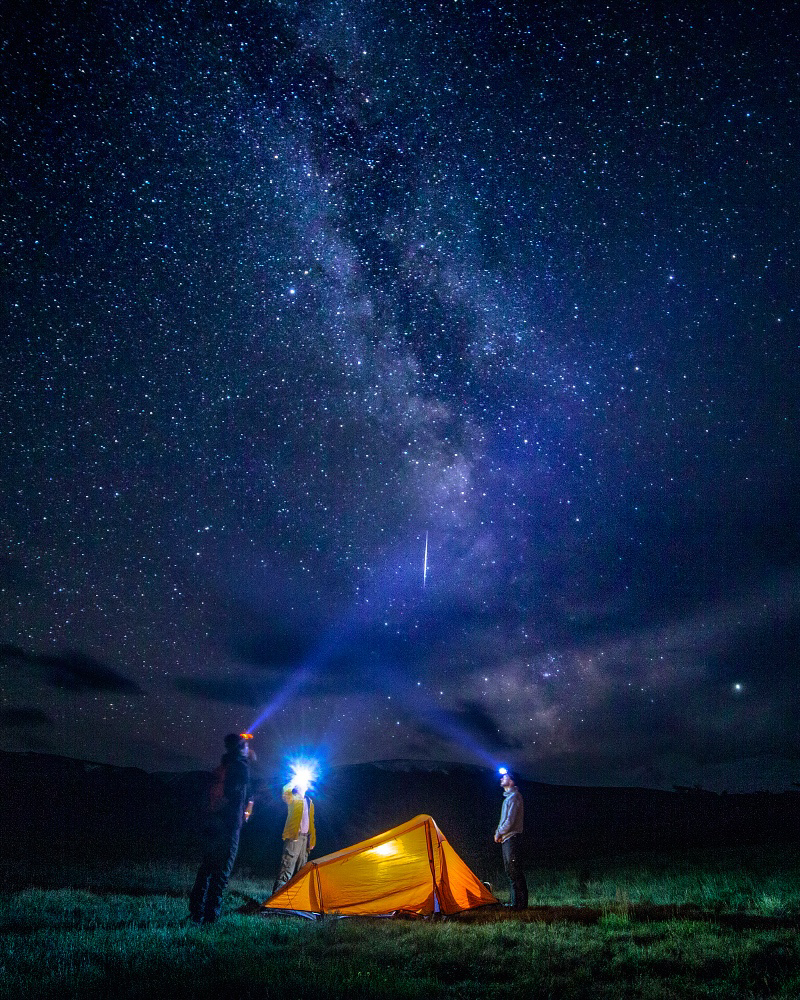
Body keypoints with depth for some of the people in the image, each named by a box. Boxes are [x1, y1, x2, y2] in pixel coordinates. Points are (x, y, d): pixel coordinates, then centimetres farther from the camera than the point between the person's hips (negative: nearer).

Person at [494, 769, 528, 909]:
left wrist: (499, 834, -8)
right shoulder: (508, 797, 19)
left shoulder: (514, 796, -12)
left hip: (512, 838, -10)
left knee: (515, 871, -8)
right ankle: (515, 901, 18)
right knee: (510, 871, 12)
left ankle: (520, 903, -4)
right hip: (506, 839, 10)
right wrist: (498, 833, 12)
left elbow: (510, 820, -18)